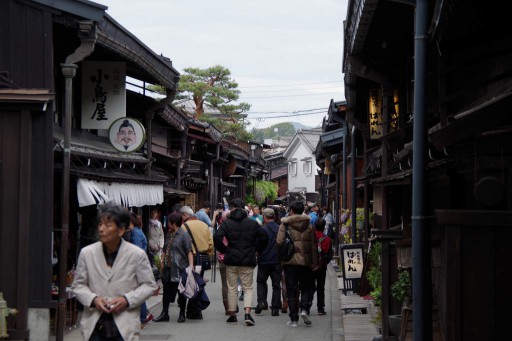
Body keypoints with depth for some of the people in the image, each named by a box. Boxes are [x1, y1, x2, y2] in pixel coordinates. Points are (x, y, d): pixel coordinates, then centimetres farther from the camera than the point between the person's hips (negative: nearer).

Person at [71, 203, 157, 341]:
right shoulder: (87, 253, 3)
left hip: (124, 328, -2)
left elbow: (149, 285, 3)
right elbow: (78, 285, 11)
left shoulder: (137, 254, -3)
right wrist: (93, 299, -9)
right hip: (94, 325, 2)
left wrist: (127, 300, -12)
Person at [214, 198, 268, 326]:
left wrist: (224, 250, -2)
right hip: (247, 261, 0)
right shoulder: (252, 223, 1)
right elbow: (264, 237, 1)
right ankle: (248, 314, -13)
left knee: (232, 288, 11)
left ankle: (232, 315, 13)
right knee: (248, 288, 5)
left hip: (231, 260, 0)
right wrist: (257, 250, 13)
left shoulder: (227, 223, -3)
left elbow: (217, 237, -16)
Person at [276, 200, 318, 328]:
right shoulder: (309, 226, 6)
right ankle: (304, 309, -8)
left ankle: (293, 319, 4)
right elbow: (313, 245, 5)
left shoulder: (285, 224, -3)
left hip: (290, 261, -2)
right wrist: (314, 263, 9)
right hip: (305, 261, 2)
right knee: (307, 287, 15)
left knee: (291, 290, 4)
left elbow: (279, 242, -11)